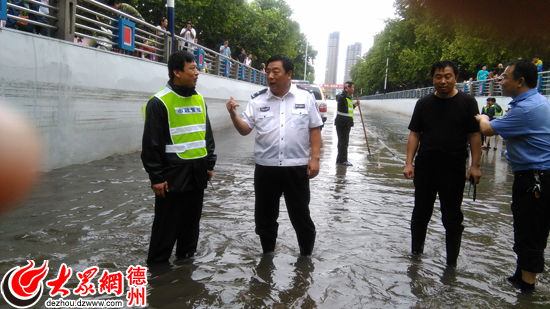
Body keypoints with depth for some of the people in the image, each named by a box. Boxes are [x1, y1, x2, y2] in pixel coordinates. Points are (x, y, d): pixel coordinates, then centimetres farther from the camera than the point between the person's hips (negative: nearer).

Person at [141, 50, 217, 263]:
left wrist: (210, 163, 14)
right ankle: (158, 262, 19)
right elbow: (151, 143, -12)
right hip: (173, 173, -6)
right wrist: (156, 177, -13)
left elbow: (207, 134, 17)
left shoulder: (199, 99, 10)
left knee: (192, 218, 16)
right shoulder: (159, 102, -12)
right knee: (167, 222, 3)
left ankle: (187, 254, 33)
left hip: (198, 172, 6)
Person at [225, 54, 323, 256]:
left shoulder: (306, 97, -1)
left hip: (296, 168, -2)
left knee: (301, 216, 11)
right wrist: (233, 114, -18)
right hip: (265, 168, 2)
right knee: (265, 215, 14)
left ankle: (306, 255, 32)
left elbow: (315, 129, 2)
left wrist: (315, 158, -6)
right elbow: (245, 129, 1)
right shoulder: (258, 100, 2)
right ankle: (267, 254, 35)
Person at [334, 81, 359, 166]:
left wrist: (354, 105, 13)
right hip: (342, 123, -10)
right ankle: (343, 160, -4)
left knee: (343, 141, 15)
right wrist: (345, 90, -33)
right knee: (343, 141, -8)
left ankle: (340, 159, 23)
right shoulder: (342, 96, -13)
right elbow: (340, 98, -39)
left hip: (347, 123, 10)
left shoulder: (349, 97, 18)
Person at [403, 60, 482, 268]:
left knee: (452, 218, 6)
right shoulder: (423, 103, 5)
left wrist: (474, 166, -9)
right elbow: (414, 134, 5)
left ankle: (451, 263, 19)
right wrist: (409, 163, -3)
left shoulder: (467, 102, -2)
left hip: (453, 170, -2)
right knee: (420, 213, 13)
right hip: (424, 168, 3)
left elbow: (475, 135, -2)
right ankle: (416, 253, 30)